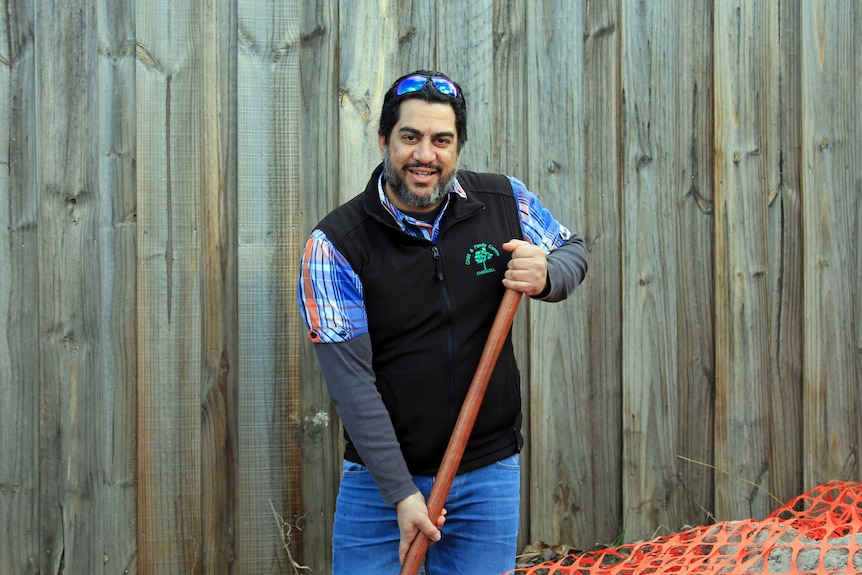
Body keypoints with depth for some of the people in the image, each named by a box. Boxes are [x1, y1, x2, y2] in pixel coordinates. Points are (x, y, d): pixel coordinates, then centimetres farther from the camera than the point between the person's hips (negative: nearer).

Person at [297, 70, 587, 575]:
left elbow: (574, 250, 15)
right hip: (381, 476, -2)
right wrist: (401, 492, -18)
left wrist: (546, 276, -11)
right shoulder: (335, 244, -11)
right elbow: (351, 380, -14)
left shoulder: (505, 202, -2)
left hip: (489, 476, 2)